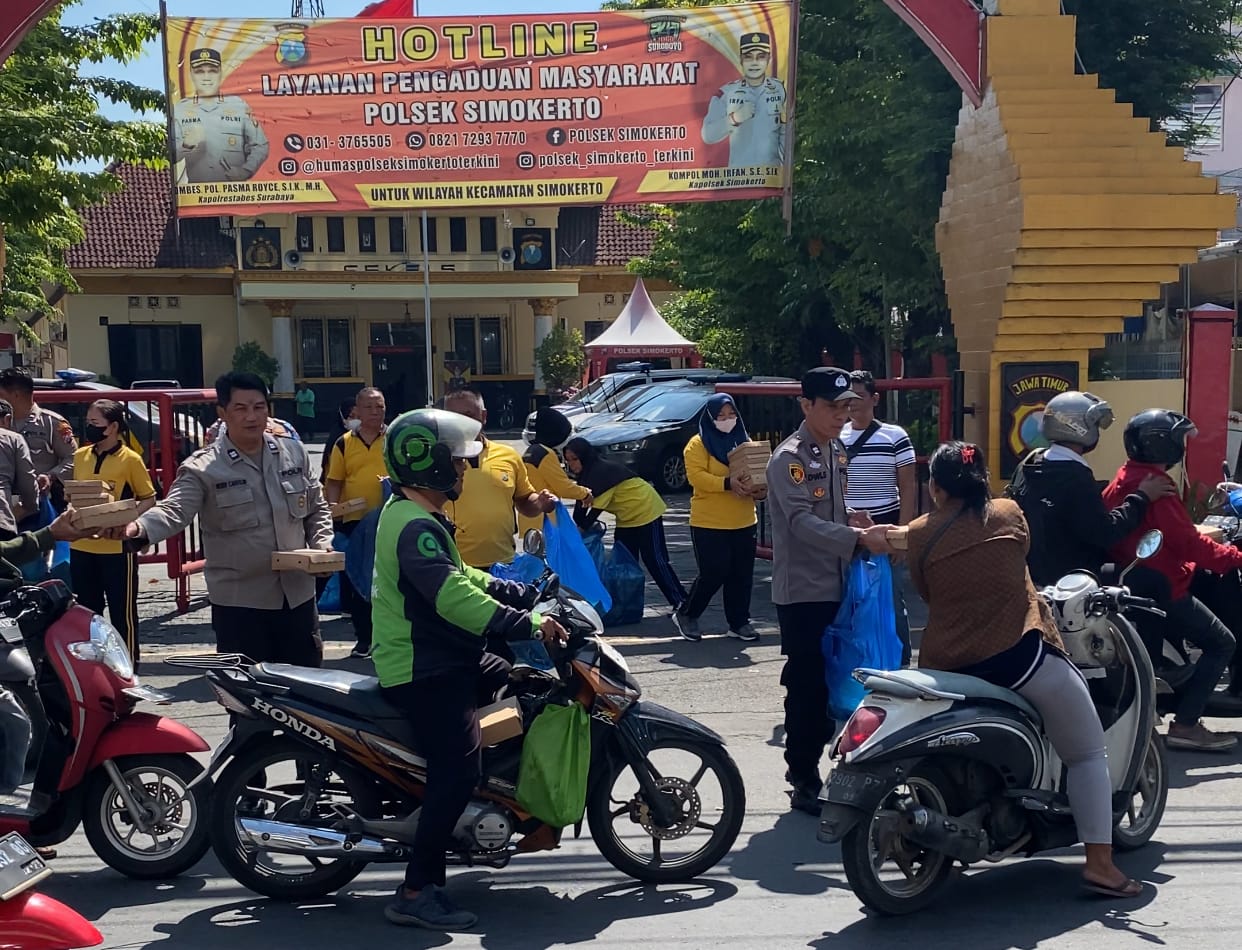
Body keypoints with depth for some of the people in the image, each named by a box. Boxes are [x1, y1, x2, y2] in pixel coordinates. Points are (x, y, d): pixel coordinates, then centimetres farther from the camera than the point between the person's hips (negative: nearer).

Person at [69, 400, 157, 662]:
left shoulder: (130, 459, -8)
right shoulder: (80, 456, 7)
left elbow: (149, 499, -3)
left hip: (117, 547, -5)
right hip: (81, 546, 5)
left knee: (122, 611, 4)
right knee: (86, 611, 15)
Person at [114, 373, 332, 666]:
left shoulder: (295, 453, 6)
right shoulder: (203, 468, -8)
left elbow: (317, 509, 15)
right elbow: (174, 511, -22)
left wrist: (322, 545, -2)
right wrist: (139, 528, -42)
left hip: (298, 594, 4)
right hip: (239, 602, -4)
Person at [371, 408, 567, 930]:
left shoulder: (416, 515, 13)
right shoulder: (415, 527, -22)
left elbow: (461, 576, 21)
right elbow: (454, 598, -33)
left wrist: (527, 595, 13)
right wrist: (531, 625, -32)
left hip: (444, 657, 11)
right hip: (425, 671, -11)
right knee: (458, 771, -16)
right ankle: (416, 893, -10)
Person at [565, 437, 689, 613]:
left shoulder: (602, 471, -25)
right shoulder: (587, 473, 3)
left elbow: (596, 508, -27)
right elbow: (581, 506, 1)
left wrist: (581, 529, -24)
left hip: (645, 511, -10)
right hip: (626, 518, 10)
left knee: (654, 559, -10)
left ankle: (681, 602, -5)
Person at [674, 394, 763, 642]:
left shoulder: (745, 442, 12)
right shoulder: (698, 444, -6)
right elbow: (696, 476, -18)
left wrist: (761, 489, -9)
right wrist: (728, 483, -30)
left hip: (743, 522, 5)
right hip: (709, 524, -5)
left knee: (742, 575, 7)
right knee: (713, 574, -5)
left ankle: (739, 622, 21)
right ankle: (685, 615, 15)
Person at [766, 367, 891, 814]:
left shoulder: (837, 451, 13)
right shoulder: (789, 458, -14)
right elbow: (803, 521, -25)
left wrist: (852, 517, 2)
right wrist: (857, 537, -35)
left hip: (837, 587, 8)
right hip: (803, 591, -8)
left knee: (832, 680, 15)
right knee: (807, 687, -3)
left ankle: (812, 757, 29)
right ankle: (804, 783, 7)